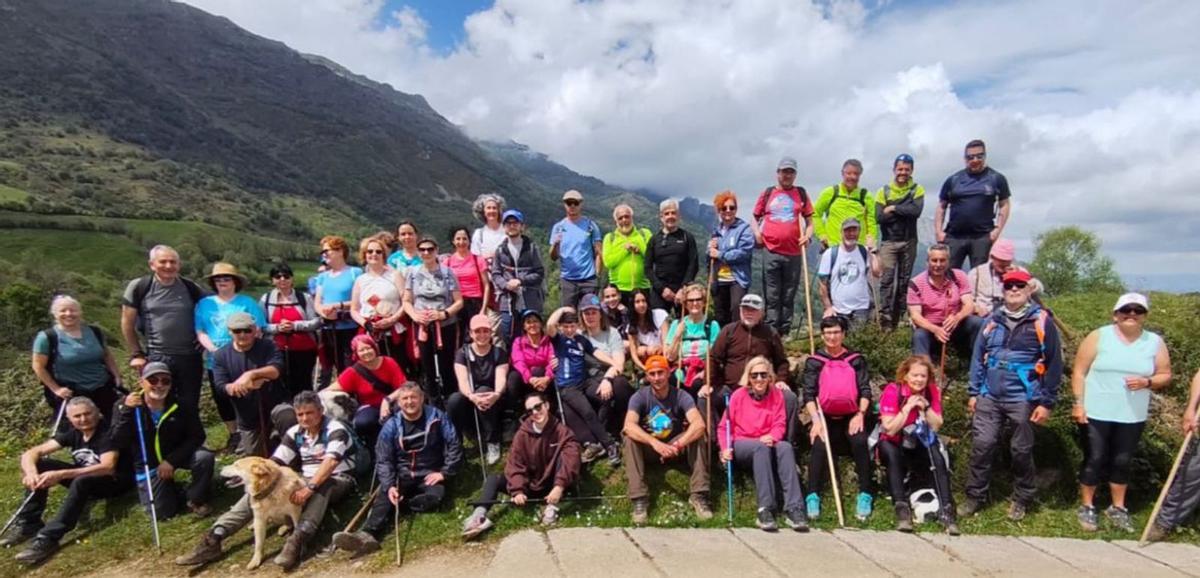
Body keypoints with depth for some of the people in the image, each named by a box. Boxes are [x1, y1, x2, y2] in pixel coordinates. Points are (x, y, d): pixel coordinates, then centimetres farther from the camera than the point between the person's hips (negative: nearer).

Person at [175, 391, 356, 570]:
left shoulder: (335, 429, -15)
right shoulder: (294, 433, 5)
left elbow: (331, 461, -31)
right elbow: (275, 462, -3)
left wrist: (309, 488, -42)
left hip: (338, 481, -6)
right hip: (306, 480, 6)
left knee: (321, 487, -41)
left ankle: (297, 540, -56)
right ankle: (214, 538, -21)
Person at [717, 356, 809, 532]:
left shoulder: (776, 395, 5)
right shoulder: (738, 395, -2)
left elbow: (780, 424, 2)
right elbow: (724, 426, 2)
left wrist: (772, 437, -20)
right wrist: (726, 448, -14)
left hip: (766, 443, 2)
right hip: (741, 445, -2)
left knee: (785, 447, -31)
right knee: (761, 448, -36)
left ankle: (794, 508, -37)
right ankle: (765, 509, -41)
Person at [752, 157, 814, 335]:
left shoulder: (801, 193, 11)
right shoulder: (767, 193, 10)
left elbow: (809, 220, 13)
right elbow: (755, 217, 18)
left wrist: (807, 236, -4)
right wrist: (757, 234, 0)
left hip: (794, 253, 1)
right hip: (771, 253, -1)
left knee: (788, 297, 7)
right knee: (772, 296, 0)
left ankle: (785, 333, 13)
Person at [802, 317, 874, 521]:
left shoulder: (856, 360, 11)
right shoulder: (814, 361, 8)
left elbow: (865, 390, 5)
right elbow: (808, 394, -1)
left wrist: (860, 415, -11)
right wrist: (816, 420, -15)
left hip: (851, 417, 1)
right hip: (825, 417, 0)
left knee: (860, 442, -28)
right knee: (819, 445, -28)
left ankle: (865, 495, -17)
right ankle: (813, 496, -23)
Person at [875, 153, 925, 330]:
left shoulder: (917, 190, 4)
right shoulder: (883, 191, 4)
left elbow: (917, 211, -15)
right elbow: (879, 217, -9)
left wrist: (893, 208, -12)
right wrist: (905, 212, -11)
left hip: (909, 242, 1)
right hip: (888, 242, -1)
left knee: (904, 281, 6)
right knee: (887, 280, -9)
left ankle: (899, 319, 13)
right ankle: (885, 319, -11)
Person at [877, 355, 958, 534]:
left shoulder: (932, 391, -7)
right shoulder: (892, 391, -20)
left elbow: (936, 427, -8)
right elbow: (890, 430, -23)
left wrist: (926, 408, -23)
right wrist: (907, 407, -29)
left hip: (919, 444, 3)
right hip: (892, 444, -3)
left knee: (939, 458, -25)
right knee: (893, 456, -35)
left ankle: (946, 510, -22)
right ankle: (902, 508, -33)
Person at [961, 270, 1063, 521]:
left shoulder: (1041, 321, -3)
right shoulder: (993, 320, 8)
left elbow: (1054, 364, -3)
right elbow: (978, 357, 12)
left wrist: (1047, 402, -7)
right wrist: (974, 393, 9)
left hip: (1023, 399, -3)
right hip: (989, 397, 3)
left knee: (1021, 451, 9)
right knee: (982, 446, 1)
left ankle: (1021, 500, 26)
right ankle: (975, 496, 13)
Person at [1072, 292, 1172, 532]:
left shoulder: (1155, 342, 3)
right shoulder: (1099, 336, -4)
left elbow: (1165, 376, 7)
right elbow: (1079, 372, -4)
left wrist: (1146, 382, -15)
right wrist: (1078, 404, -10)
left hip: (1132, 417, 3)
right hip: (1096, 413, -2)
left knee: (1122, 462, 11)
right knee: (1095, 460, 3)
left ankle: (1118, 508, 27)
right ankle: (1087, 507, 16)